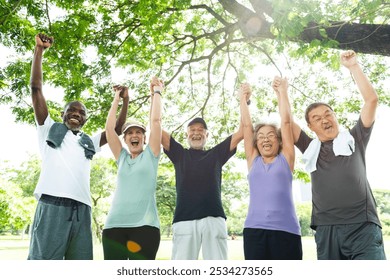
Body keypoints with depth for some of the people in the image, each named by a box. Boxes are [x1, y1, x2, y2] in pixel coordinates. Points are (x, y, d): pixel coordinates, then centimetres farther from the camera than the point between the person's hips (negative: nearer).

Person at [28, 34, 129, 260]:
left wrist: (125, 101, 18)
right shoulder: (50, 129, 17)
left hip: (81, 209, 4)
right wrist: (39, 50, 10)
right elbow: (36, 89, 12)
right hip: (52, 204, -4)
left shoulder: (89, 142, 26)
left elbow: (117, 129, 23)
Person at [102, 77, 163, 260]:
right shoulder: (122, 158, 17)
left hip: (144, 225, -3)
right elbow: (109, 128, 12)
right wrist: (117, 97, 18)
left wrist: (156, 92, 13)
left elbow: (156, 120, 3)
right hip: (114, 224, 3)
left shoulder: (150, 155, 10)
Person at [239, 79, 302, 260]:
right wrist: (243, 97, 21)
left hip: (286, 230, -1)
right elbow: (246, 125, 15)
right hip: (254, 230, 2)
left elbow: (286, 121, 8)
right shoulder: (253, 161, 14)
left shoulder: (285, 159, 10)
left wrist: (282, 91, 13)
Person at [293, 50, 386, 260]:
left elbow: (371, 99, 7)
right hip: (326, 230, 2)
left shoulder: (354, 139, 13)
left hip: (362, 227, -2)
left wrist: (353, 66, 8)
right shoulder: (311, 149, 16)